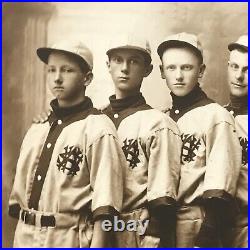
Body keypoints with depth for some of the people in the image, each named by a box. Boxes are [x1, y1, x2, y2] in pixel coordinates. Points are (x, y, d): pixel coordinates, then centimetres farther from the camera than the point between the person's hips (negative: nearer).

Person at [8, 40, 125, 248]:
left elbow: (104, 202, -14)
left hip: (69, 239, -6)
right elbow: (20, 188, 14)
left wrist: (96, 245, -19)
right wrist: (19, 237, 12)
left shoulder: (98, 130, -10)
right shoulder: (36, 129, 10)